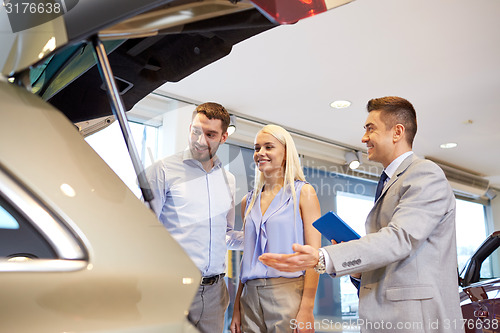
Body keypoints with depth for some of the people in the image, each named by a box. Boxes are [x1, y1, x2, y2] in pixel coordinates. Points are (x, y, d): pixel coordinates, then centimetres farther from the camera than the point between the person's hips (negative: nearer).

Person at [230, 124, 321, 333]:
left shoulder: (303, 192, -1)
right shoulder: (249, 201, 12)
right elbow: (248, 257, 14)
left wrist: (306, 309, -16)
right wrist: (237, 308, 9)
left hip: (288, 292, -4)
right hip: (251, 297, 4)